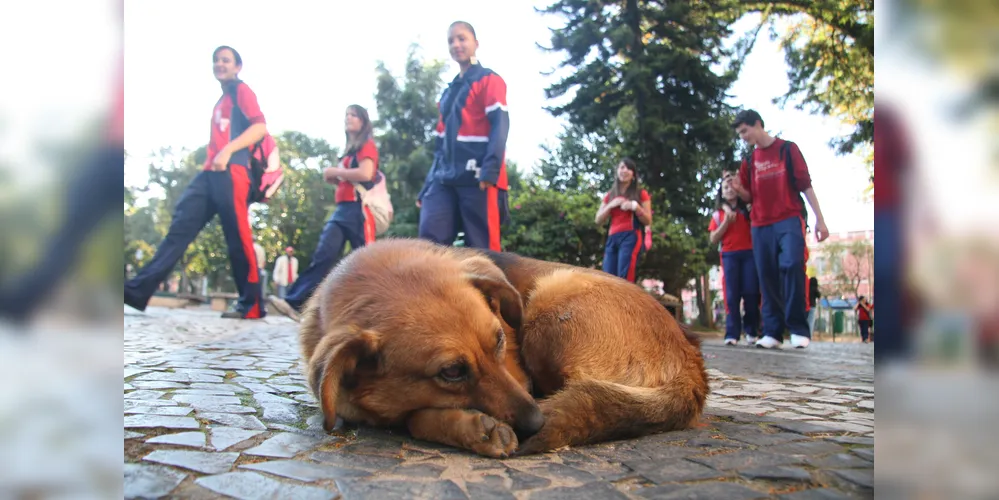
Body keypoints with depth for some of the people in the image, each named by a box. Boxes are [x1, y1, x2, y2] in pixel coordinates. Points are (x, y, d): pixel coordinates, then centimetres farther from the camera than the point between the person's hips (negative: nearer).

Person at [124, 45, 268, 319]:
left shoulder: (242, 90, 4)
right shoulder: (222, 100, 29)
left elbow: (260, 127, -12)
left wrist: (228, 150, -21)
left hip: (231, 172, -8)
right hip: (210, 173, 9)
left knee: (238, 237, -9)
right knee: (180, 226, -1)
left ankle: (252, 305, -4)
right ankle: (137, 290, -4)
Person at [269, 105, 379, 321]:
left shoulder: (367, 146, 1)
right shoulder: (348, 152, 27)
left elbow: (366, 174, -17)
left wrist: (335, 171, -5)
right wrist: (335, 179, 12)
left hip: (359, 210, -8)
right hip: (342, 210, 8)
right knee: (323, 255, -6)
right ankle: (295, 303, -16)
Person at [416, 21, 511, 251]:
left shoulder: (489, 80, 7)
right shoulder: (448, 93, 27)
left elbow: (500, 125, -8)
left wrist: (490, 171, -23)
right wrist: (427, 186, 18)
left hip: (478, 178, -6)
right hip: (445, 179, 7)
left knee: (482, 249, -8)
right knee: (429, 240, -8)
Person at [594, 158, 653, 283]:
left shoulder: (641, 194, 11)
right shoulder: (610, 195, 21)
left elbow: (648, 221, 5)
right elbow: (598, 220, 14)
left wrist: (635, 206, -11)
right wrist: (611, 205, -1)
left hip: (631, 237, -4)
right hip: (612, 239, 4)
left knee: (624, 278, -20)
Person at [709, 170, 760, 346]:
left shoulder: (748, 209, 15)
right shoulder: (718, 214, 14)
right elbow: (713, 239, 6)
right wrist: (726, 221, -5)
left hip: (749, 253, 0)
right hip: (729, 255, 0)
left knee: (751, 292, -7)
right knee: (732, 295, -4)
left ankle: (751, 331, 6)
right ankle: (732, 334, -6)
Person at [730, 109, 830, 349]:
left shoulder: (788, 149, 5)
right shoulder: (749, 161, 15)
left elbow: (805, 184, 1)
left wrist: (820, 219, -4)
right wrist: (738, 189, -6)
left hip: (789, 220, -4)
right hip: (761, 226, 4)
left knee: (792, 265, -19)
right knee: (767, 276, 0)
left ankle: (799, 329, -11)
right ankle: (772, 332, 3)